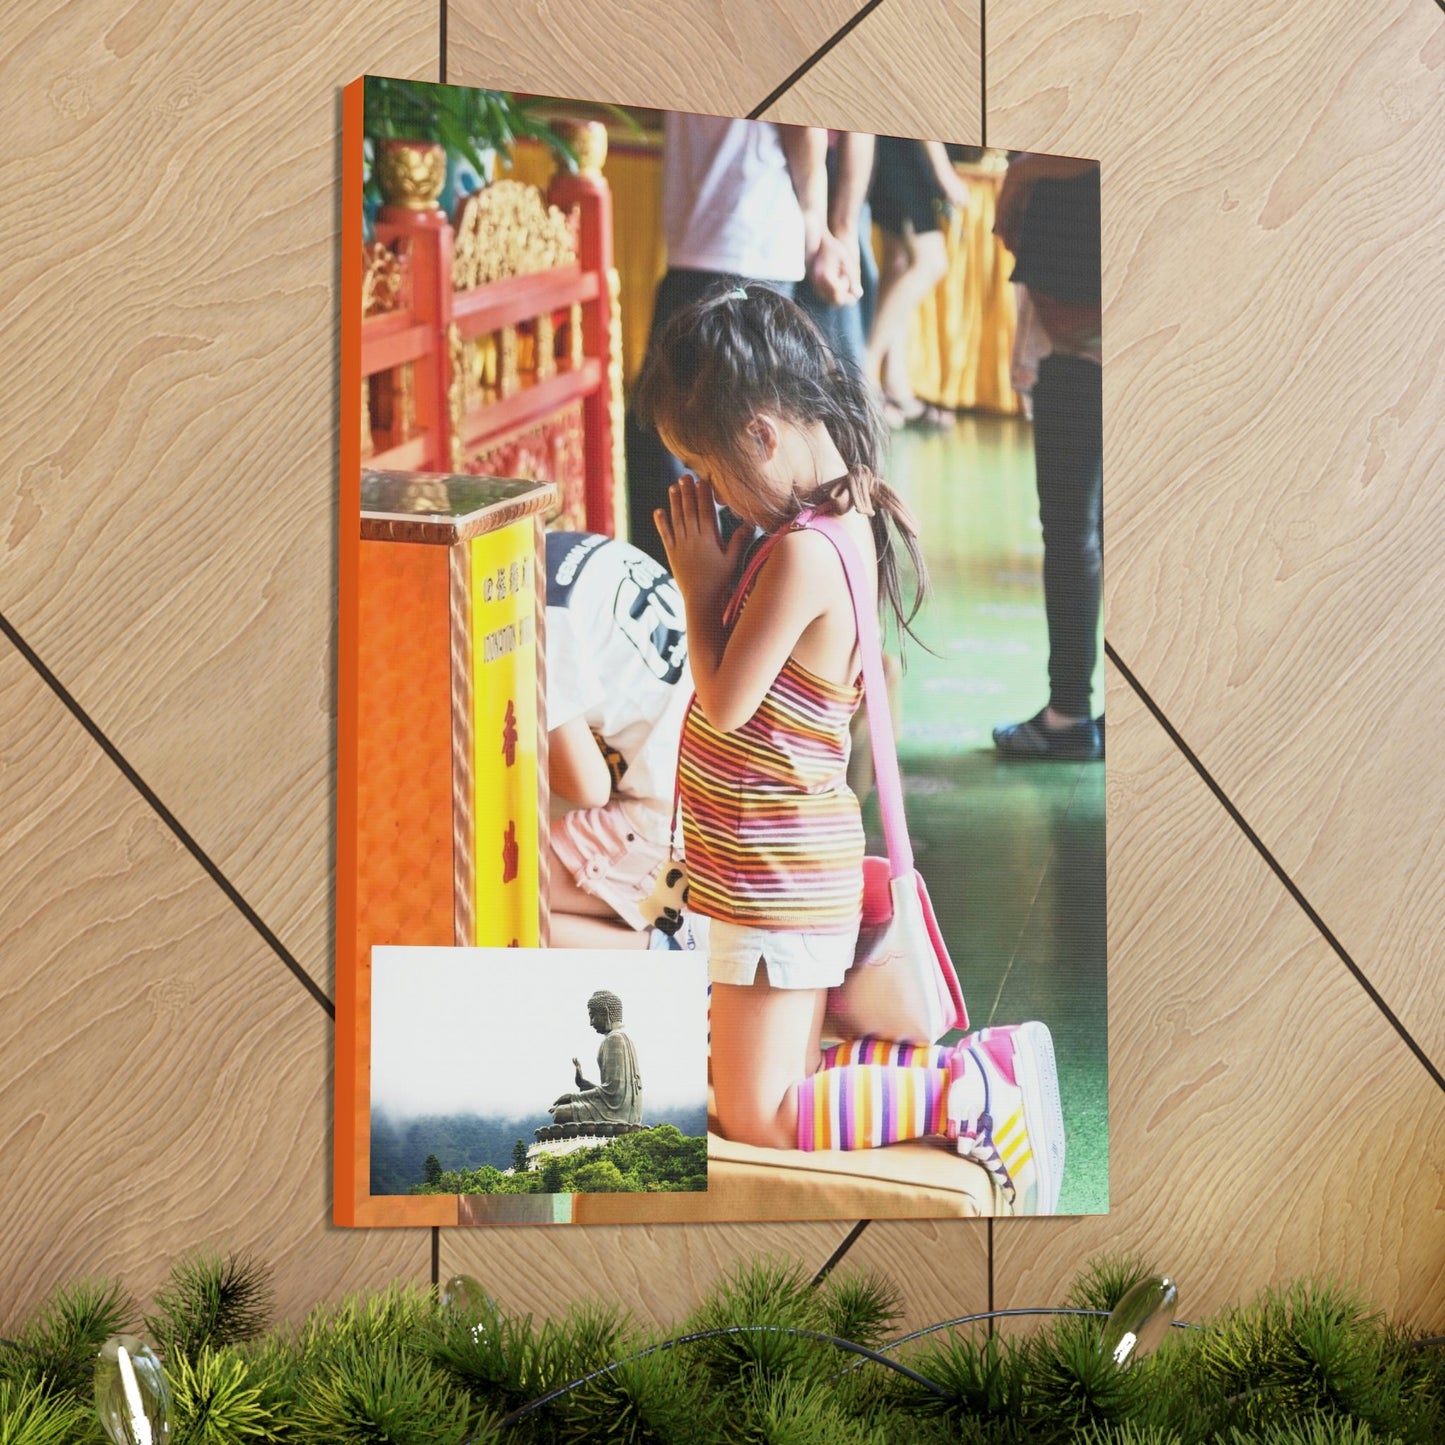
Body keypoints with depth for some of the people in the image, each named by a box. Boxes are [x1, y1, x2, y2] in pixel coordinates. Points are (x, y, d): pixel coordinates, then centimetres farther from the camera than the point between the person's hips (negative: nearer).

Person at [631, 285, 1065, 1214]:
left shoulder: (801, 553, -26)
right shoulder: (846, 519, 5)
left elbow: (722, 706, -18)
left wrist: (699, 587, -10)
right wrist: (719, 575, 2)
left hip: (776, 882, -10)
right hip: (784, 866, 10)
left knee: (758, 1117, -2)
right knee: (783, 1087, 17)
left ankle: (973, 1091, -2)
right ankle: (983, 1070, 13)